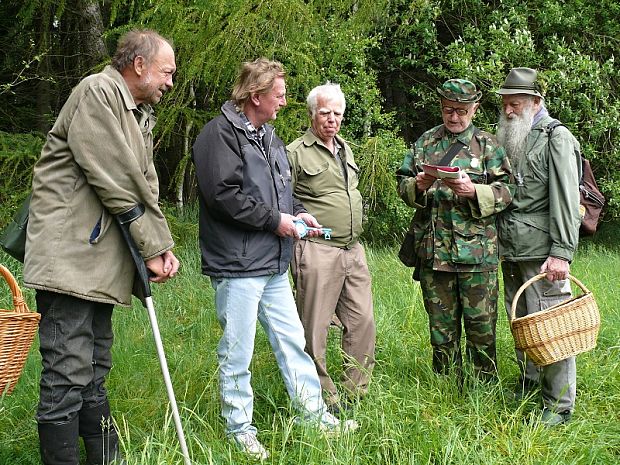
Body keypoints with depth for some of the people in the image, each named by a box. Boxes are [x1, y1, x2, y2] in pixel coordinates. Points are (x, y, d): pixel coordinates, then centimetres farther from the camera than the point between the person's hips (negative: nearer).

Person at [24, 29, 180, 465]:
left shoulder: (141, 116, 21)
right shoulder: (98, 91, -8)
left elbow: (146, 186, 16)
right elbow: (116, 182, -15)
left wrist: (162, 247, 2)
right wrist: (153, 246, -10)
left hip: (102, 263, 10)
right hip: (68, 259, -10)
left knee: (93, 375, 15)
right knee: (67, 375, -9)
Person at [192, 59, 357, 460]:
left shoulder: (268, 136, 16)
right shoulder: (220, 134, -13)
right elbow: (223, 195, -23)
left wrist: (297, 212, 7)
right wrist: (275, 220, -16)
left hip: (274, 265, 9)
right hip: (237, 265, -9)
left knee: (292, 342, 15)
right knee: (237, 354, 3)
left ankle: (316, 415, 25)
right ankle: (240, 430, 16)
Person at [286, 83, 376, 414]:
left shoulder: (345, 150, 18)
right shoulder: (296, 153, -6)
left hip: (353, 251, 8)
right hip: (317, 251, -8)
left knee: (362, 321, 8)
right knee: (314, 330, -2)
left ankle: (355, 392, 19)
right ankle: (323, 399, 8)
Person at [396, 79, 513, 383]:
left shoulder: (487, 145, 5)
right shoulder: (425, 142, 13)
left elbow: (506, 191, -2)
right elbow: (402, 184, 13)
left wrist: (474, 191, -19)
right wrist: (418, 185, -9)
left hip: (476, 252, -3)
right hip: (433, 251, 3)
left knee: (481, 324, 1)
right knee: (441, 326, 11)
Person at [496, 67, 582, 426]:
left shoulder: (557, 138, -6)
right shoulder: (508, 139, 17)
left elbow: (566, 200, -14)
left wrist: (562, 253, -20)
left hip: (542, 252, -7)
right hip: (510, 251, 7)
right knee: (521, 325, 15)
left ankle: (559, 406, 2)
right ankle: (528, 385, 29)